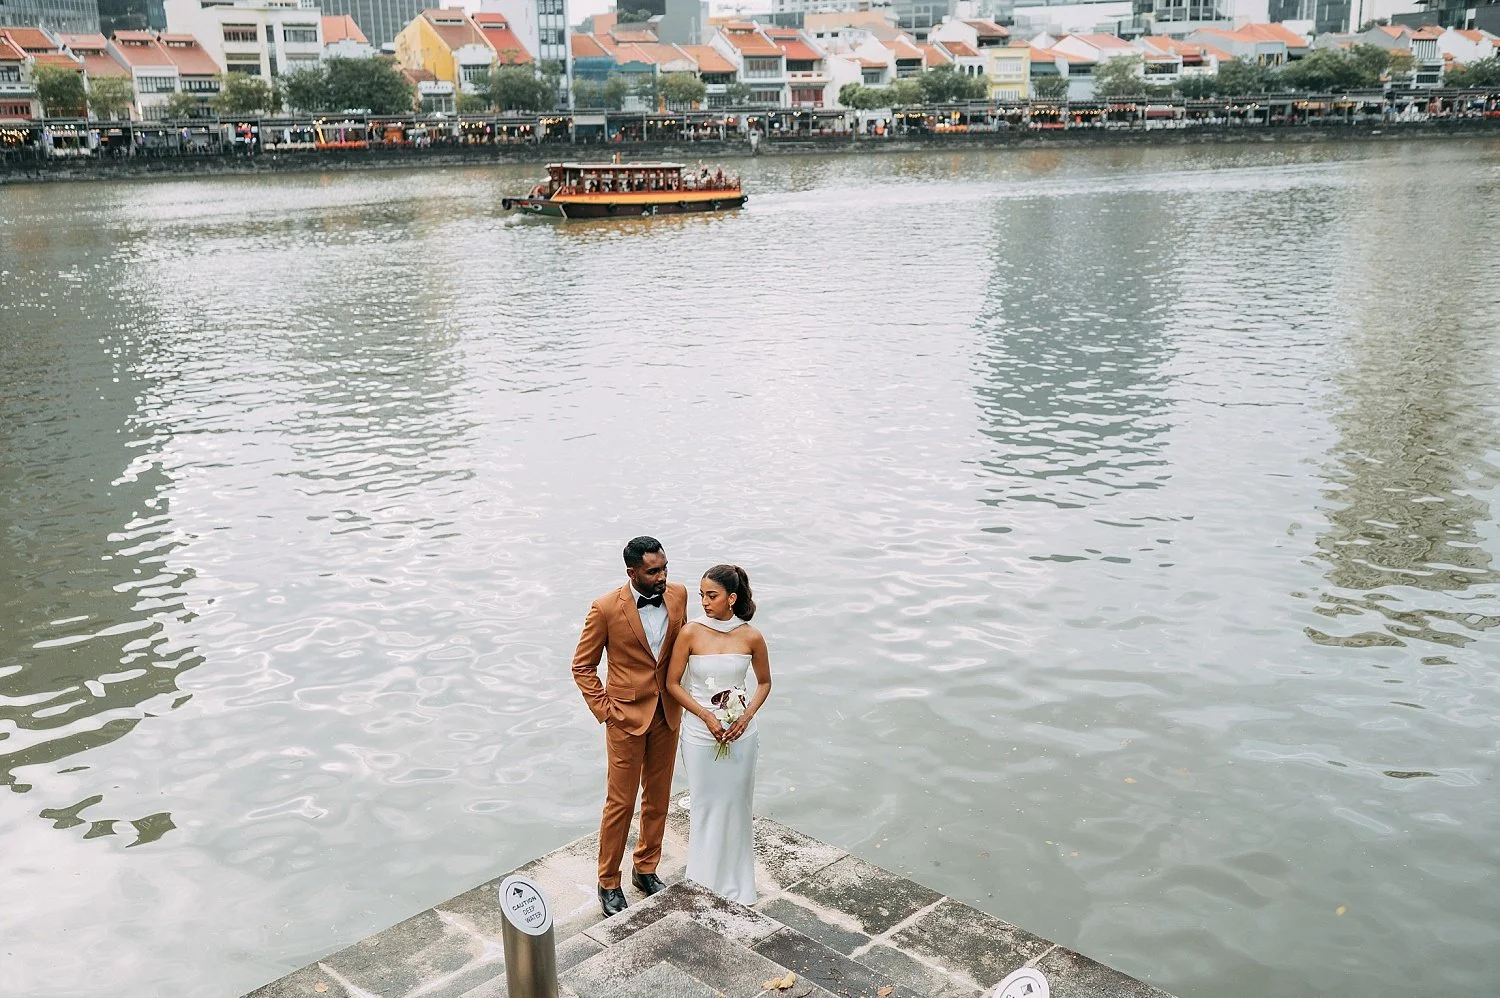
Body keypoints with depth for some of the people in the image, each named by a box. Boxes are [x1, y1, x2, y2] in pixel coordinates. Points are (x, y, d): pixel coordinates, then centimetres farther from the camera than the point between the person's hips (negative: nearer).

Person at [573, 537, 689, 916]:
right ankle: (608, 883, 21)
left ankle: (646, 870, 34)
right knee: (620, 803, 4)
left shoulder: (678, 595, -4)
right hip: (627, 716, -4)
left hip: (667, 714, 5)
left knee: (658, 799, 16)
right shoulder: (607, 608, -17)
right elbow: (582, 666, -7)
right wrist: (604, 710, -11)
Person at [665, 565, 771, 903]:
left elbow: (764, 682, 7)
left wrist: (747, 716, -9)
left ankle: (734, 882, 26)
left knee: (735, 804, 10)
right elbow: (673, 683, -4)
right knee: (704, 804, 8)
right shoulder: (690, 633, -9)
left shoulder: (751, 637, -7)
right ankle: (705, 880, 24)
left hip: (740, 732, 1)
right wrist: (706, 715, -14)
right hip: (700, 732, -1)